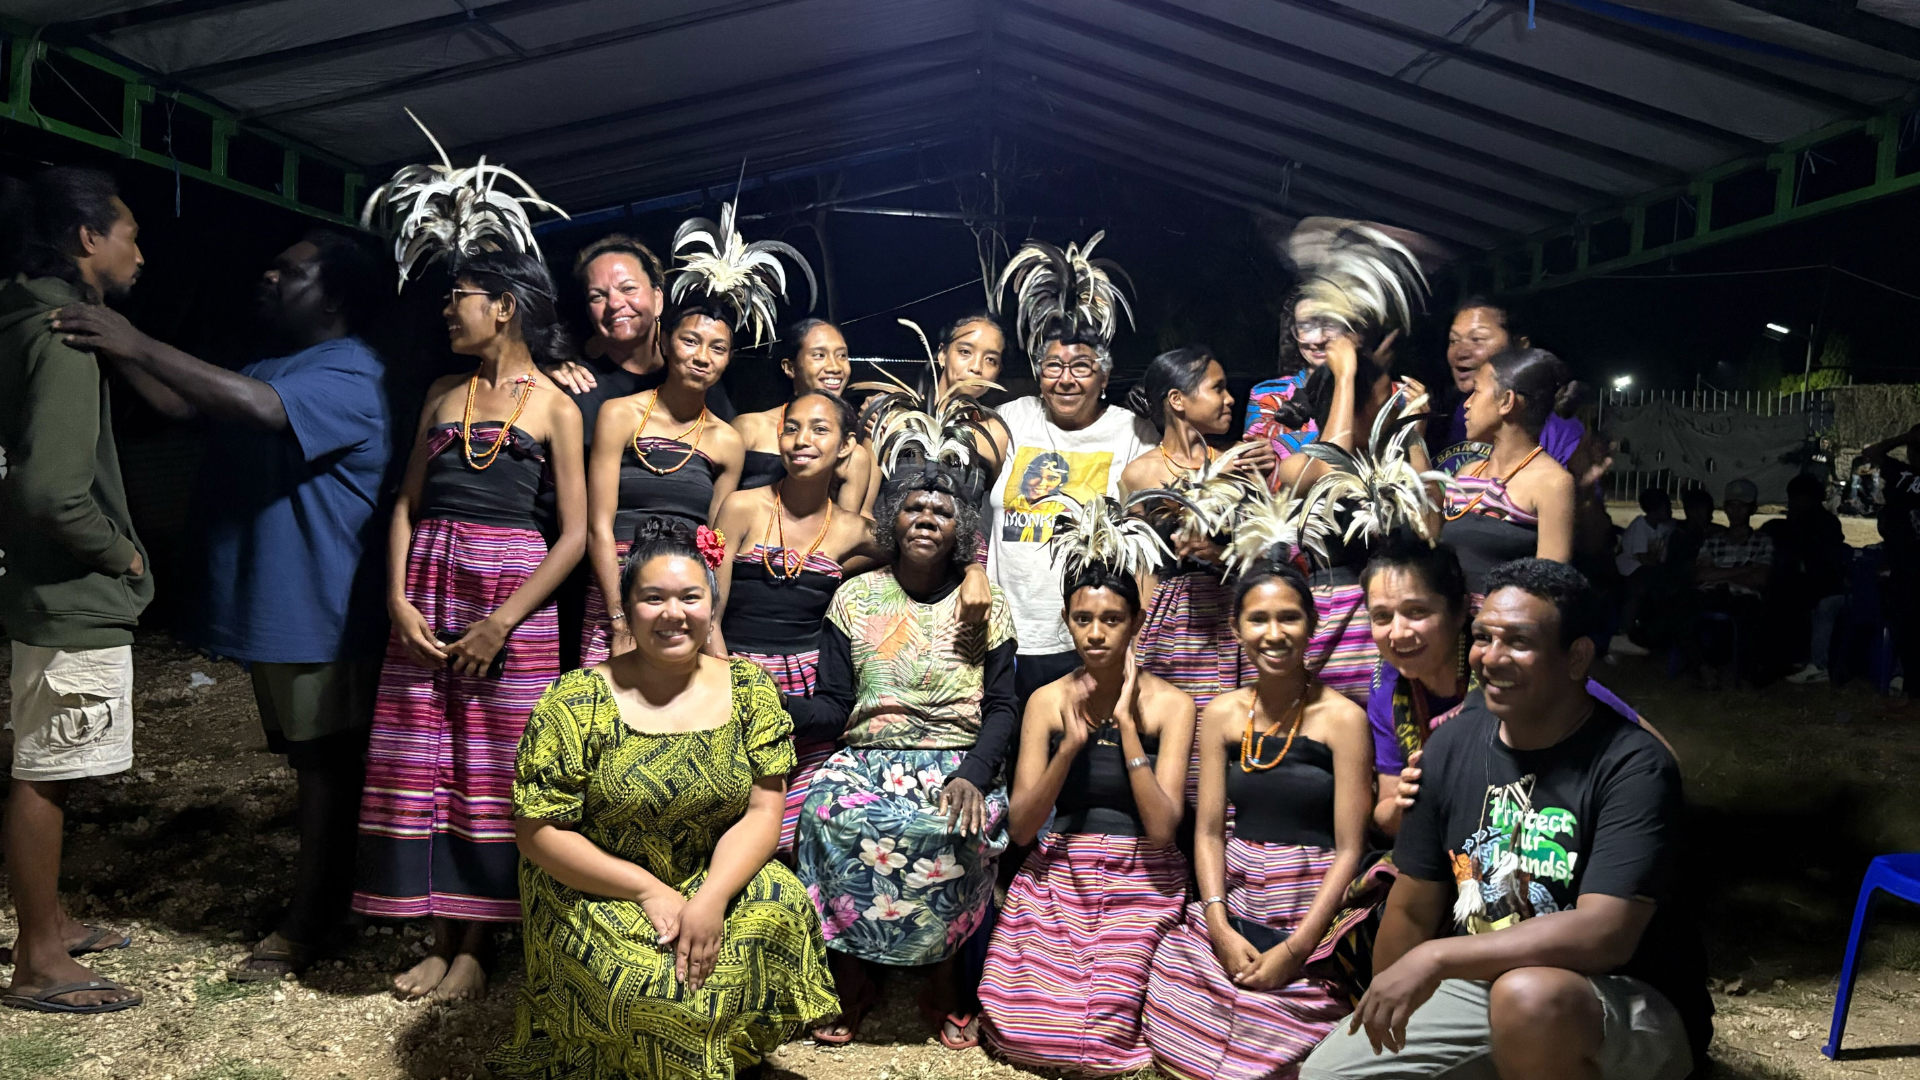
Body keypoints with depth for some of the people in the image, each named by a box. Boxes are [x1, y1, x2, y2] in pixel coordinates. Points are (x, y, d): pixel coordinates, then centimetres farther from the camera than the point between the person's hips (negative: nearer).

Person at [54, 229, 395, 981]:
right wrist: (113, 344, 0)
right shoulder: (270, 370, 17)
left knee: (324, 763, 1)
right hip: (269, 603, 10)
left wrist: (139, 347, -31)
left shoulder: (352, 377, -16)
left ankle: (305, 925, 10)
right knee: (311, 757, 18)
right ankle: (328, 890, 32)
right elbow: (182, 404, 14)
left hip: (321, 609, -10)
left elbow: (265, 411, -33)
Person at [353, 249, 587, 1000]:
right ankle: (439, 938, 16)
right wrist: (399, 600, -3)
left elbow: (574, 533, -7)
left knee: (491, 770, 0)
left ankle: (475, 946, 12)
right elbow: (407, 504, 11)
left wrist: (501, 623, -13)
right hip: (427, 591, 5)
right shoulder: (443, 394, 15)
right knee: (418, 765, 4)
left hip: (514, 600, -4)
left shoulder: (554, 408, 0)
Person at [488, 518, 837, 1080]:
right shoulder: (576, 703, -9)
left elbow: (763, 810, -3)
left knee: (785, 911, -24)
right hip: (595, 890, -3)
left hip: (717, 880, 4)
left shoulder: (749, 690, 0)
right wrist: (647, 890, -16)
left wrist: (711, 898, -20)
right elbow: (538, 829, -10)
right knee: (648, 984, -30)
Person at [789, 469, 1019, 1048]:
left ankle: (945, 985, -7)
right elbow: (833, 706, 2)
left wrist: (973, 774, -16)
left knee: (956, 829, -32)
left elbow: (1001, 708, 3)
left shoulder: (985, 606, 7)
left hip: (958, 763, -1)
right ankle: (850, 982, -10)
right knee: (828, 815, -29)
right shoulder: (855, 597, 8)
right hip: (868, 758, 1)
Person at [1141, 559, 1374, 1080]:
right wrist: (1220, 926, -9)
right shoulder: (1222, 714, 5)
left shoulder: (1342, 718, -8)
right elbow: (1208, 831, 5)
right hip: (1232, 903, 4)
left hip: (1314, 910, -4)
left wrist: (1296, 947, -15)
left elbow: (1349, 848, -9)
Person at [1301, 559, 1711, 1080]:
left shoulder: (1632, 767, -18)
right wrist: (1382, 1014, 5)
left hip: (1628, 1001, -5)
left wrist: (1436, 957, -28)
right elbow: (1412, 910, 6)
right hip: (1476, 984, 6)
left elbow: (1604, 935, -28)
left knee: (1528, 996, -38)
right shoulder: (1452, 745, -1)